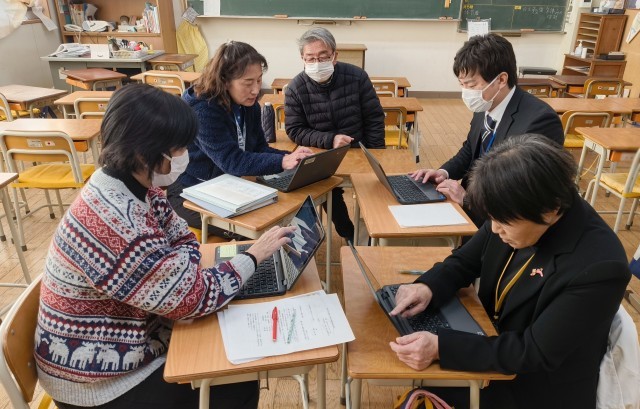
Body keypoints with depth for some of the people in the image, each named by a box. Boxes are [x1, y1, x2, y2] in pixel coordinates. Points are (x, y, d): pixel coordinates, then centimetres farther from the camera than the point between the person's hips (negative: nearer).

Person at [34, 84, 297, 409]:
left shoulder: (132, 187, -6)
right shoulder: (115, 221, -35)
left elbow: (182, 240, 4)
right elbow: (191, 296, -29)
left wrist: (183, 270, -18)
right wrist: (255, 254, -17)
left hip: (126, 337, 8)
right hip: (98, 381, -8)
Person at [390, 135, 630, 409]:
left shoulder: (599, 266, -30)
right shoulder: (513, 215, -13)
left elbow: (536, 353, -27)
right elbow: (465, 261, 1)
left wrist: (440, 347, -35)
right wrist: (428, 286, -19)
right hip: (491, 342, 5)